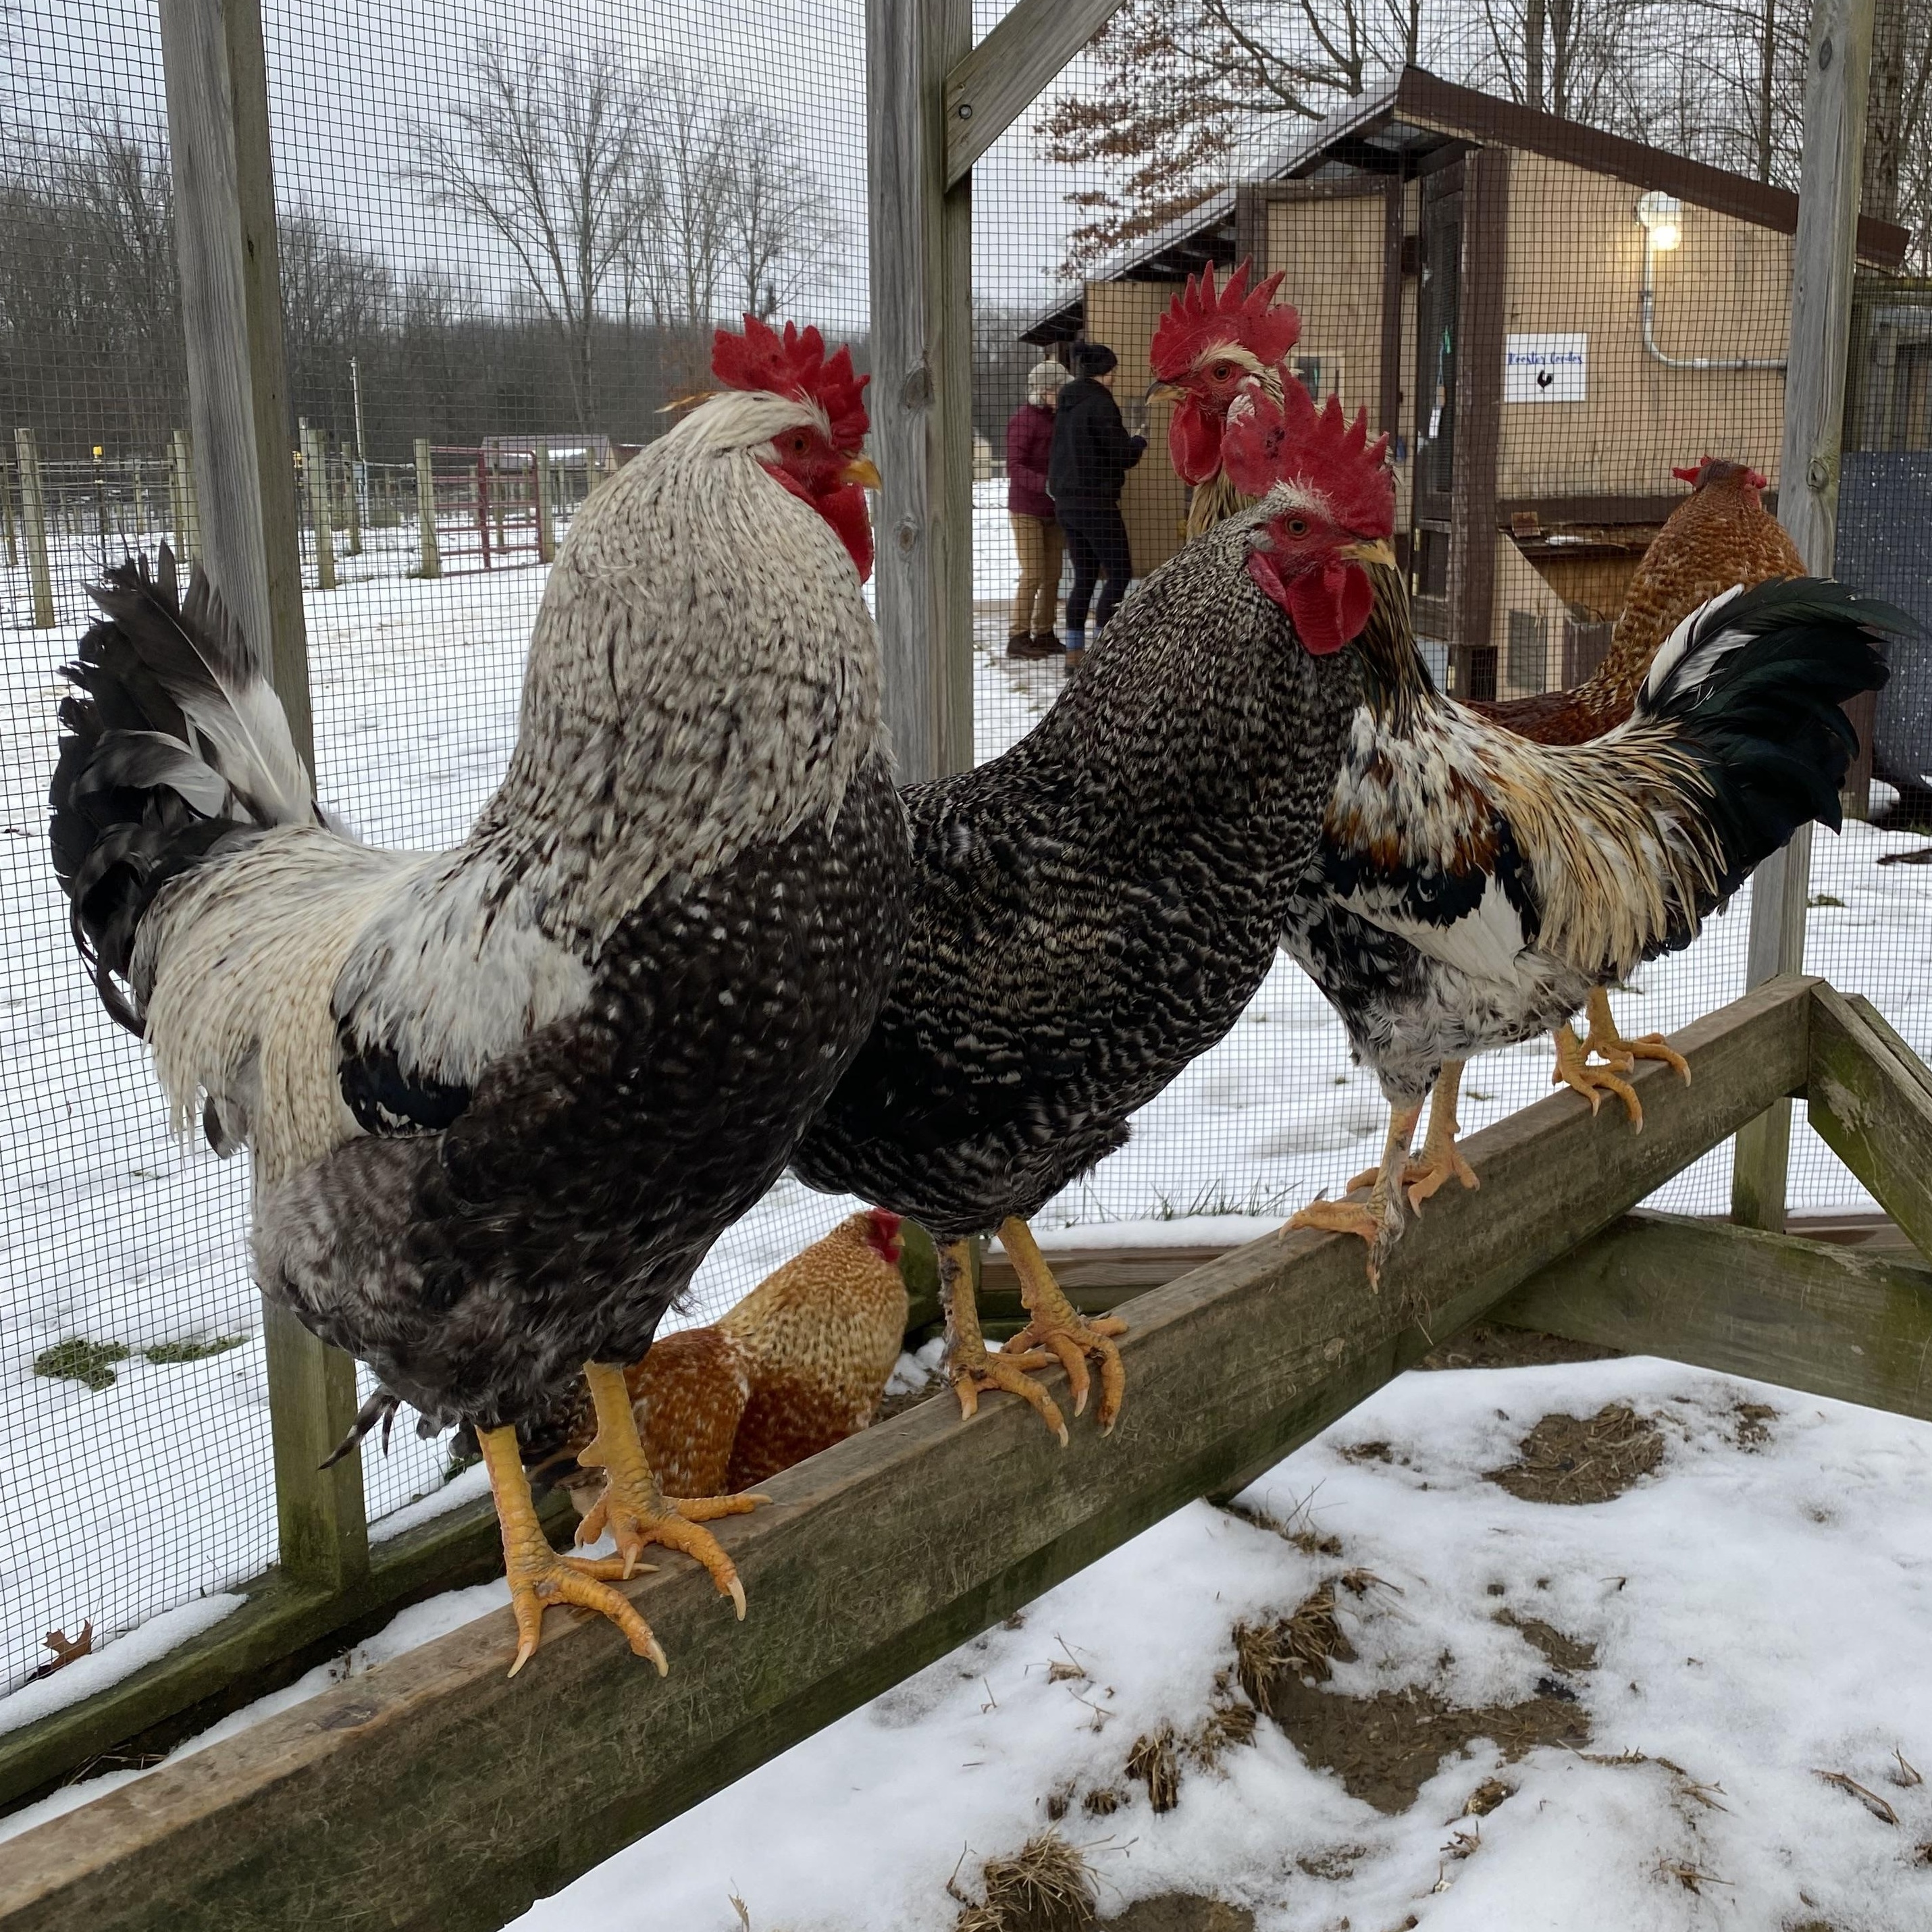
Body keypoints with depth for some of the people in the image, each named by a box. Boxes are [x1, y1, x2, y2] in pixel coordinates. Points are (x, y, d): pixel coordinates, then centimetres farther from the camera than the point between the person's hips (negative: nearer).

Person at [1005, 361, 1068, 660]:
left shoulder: (1055, 419, 12)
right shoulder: (1024, 419, -13)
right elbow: (1014, 467, -19)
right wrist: (1045, 484, -31)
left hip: (1051, 509, 8)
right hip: (1026, 509, -8)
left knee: (1052, 576, 7)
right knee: (1033, 575, -10)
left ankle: (1044, 634, 15)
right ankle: (1018, 637, -5)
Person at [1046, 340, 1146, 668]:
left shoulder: (1066, 405, 12)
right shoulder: (1099, 404, -13)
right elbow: (1124, 454, -13)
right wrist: (1140, 441, 6)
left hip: (1066, 502, 9)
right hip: (1095, 502, -9)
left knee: (1084, 578, 12)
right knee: (1119, 574, -2)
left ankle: (1074, 654, 12)